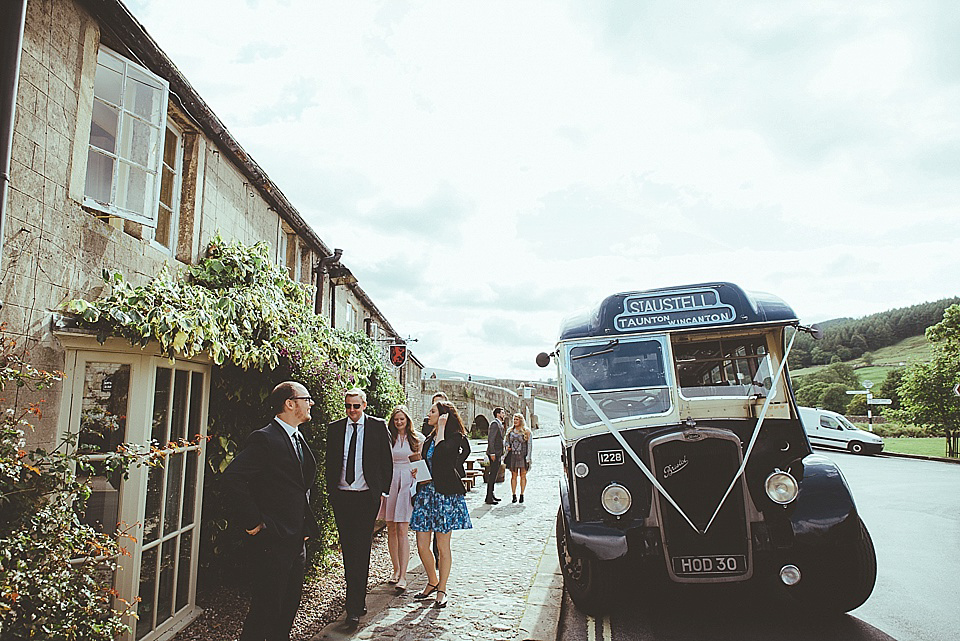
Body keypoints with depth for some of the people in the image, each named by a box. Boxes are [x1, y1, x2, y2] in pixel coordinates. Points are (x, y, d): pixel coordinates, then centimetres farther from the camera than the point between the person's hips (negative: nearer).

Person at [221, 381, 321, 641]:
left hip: (297, 540, 9)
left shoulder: (299, 440, 14)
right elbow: (233, 477, -24)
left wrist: (307, 525, 14)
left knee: (288, 609, 17)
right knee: (266, 609, 0)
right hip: (271, 541, -8)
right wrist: (252, 523, -20)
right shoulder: (264, 438, -14)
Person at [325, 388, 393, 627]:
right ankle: (358, 598, 27)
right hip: (341, 497, 3)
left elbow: (387, 461, 2)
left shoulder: (378, 426, -1)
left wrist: (383, 492, -1)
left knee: (361, 550, -5)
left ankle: (354, 608, 1)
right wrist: (331, 491, 6)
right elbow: (330, 462, 11)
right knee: (348, 550, 12)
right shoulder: (334, 428, 6)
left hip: (367, 497, -3)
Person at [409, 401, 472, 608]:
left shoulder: (455, 437, -6)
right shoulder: (429, 439, 15)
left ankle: (442, 590, 17)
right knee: (422, 545, 6)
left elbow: (441, 453, -25)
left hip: (445, 494, -7)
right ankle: (432, 581, 28)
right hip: (426, 492, 7)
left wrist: (441, 428, -16)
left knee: (443, 546, 3)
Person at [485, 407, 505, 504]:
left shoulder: (499, 424, 18)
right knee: (492, 475, -9)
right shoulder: (494, 423, -13)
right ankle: (489, 498, -7)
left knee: (495, 474, 13)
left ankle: (491, 495, 20)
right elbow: (491, 439, -19)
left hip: (498, 454, 10)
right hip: (494, 453, -10)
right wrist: (492, 453, -23)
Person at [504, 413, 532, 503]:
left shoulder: (526, 431, 1)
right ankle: (514, 495, 7)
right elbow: (506, 441, 21)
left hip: (522, 456, -3)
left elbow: (529, 445, 0)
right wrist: (507, 446, -2)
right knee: (513, 476, 3)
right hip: (512, 456, 3)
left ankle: (522, 495, 9)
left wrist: (528, 457, -8)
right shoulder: (510, 431, 11)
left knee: (523, 476, 2)